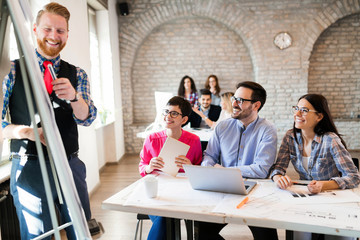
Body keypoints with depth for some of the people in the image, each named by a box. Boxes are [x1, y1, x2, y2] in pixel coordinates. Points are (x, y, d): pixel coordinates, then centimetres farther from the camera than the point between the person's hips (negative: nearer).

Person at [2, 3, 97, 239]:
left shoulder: (77, 75, 7)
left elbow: (87, 118, -6)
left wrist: (73, 97, -26)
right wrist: (28, 131, -19)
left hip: (70, 166, 3)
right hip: (30, 166, -2)